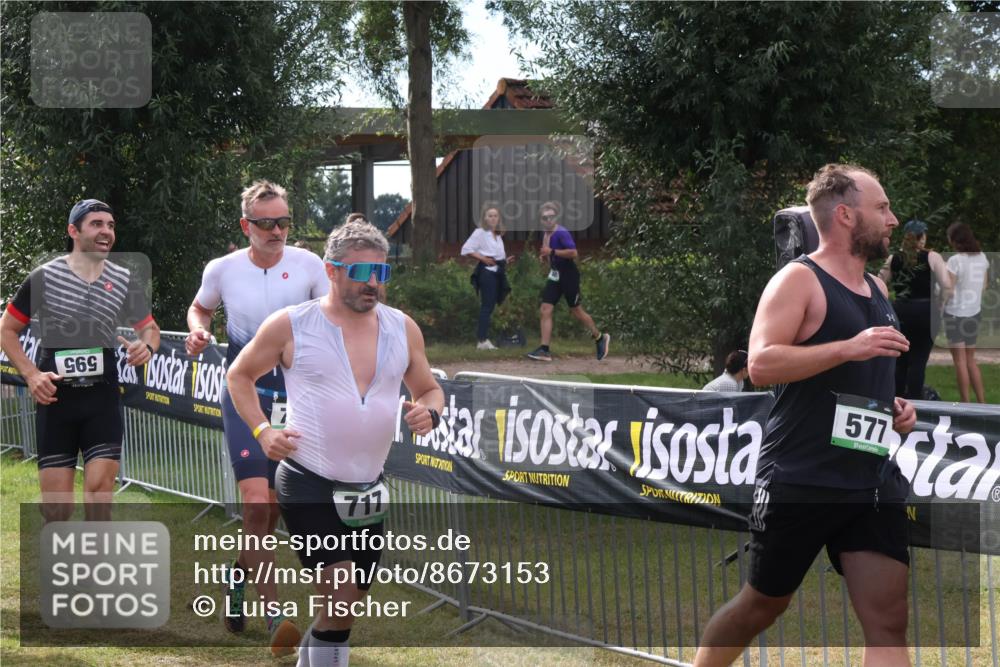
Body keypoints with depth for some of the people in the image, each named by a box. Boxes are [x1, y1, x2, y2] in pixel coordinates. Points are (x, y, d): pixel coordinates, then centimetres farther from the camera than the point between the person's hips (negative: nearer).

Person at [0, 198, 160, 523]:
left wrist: (146, 346, -10)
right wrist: (31, 374, -9)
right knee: (56, 505, 0)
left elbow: (150, 328, 15)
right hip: (56, 397, -1)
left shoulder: (125, 281, 3)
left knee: (99, 491, -9)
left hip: (103, 398, 1)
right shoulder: (44, 277, -4)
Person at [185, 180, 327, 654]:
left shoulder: (308, 265, -3)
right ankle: (275, 616, -20)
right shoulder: (223, 270, -2)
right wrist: (198, 331, -3)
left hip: (295, 396, 2)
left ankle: (239, 573, 43)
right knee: (256, 503, -18)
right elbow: (201, 307, 18)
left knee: (273, 508, 12)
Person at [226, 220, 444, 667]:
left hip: (366, 490, 5)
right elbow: (239, 376, 6)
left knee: (346, 604, 15)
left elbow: (430, 390, 16)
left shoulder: (403, 329, 4)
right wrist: (262, 431, -8)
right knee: (341, 599, -19)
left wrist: (429, 412, -8)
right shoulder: (291, 325, -7)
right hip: (308, 484, -5)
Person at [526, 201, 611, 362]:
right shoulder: (546, 234, 10)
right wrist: (545, 256, 3)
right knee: (545, 311, -4)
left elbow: (573, 253, -29)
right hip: (555, 276, 8)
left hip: (569, 276, -8)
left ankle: (600, 338, 26)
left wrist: (552, 252, -28)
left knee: (576, 311, 5)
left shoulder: (562, 233, -17)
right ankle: (544, 350, -6)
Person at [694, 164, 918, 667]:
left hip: (873, 480, 7)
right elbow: (760, 365, -22)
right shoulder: (799, 280, -9)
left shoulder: (877, 289, 16)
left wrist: (895, 408, 10)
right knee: (762, 604, 9)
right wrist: (849, 346, -27)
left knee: (888, 620, -4)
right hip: (800, 481, -6)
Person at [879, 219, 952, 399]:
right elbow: (947, 285, -12)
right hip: (925, 311, -3)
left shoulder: (893, 259, 6)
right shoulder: (931, 257, -4)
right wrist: (939, 304, 1)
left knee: (900, 359, 13)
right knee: (918, 360, 0)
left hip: (900, 311, 3)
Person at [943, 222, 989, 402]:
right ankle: (982, 402, 15)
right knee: (971, 360, 16)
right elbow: (984, 285, 10)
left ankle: (965, 403, 4)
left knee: (960, 360, 2)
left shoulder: (955, 260, -19)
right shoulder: (982, 257, 1)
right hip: (974, 312, 6)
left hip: (956, 313, -6)